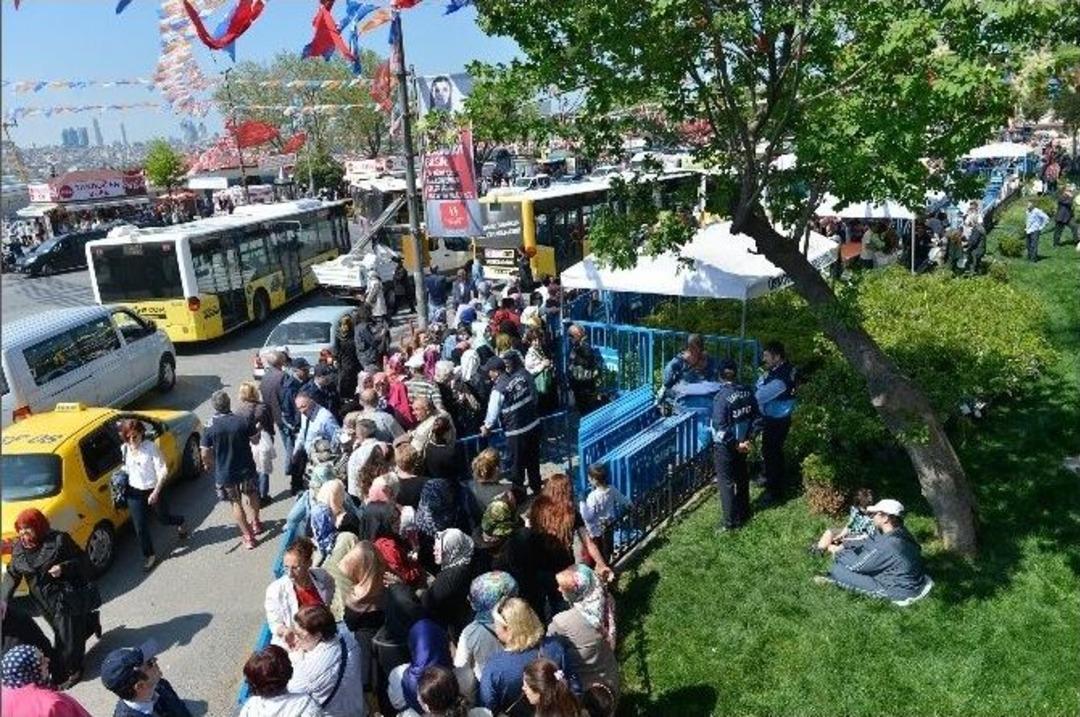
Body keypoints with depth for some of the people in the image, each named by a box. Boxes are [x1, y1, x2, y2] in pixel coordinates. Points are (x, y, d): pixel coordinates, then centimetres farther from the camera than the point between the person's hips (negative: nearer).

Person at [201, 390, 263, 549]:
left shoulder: (210, 428, -16)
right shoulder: (243, 421, -16)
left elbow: (205, 454, -11)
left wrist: (210, 465, 10)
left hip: (225, 473, -1)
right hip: (246, 469, 1)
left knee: (236, 504, 16)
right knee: (251, 495, 28)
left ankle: (248, 536, 20)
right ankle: (255, 523, 44)